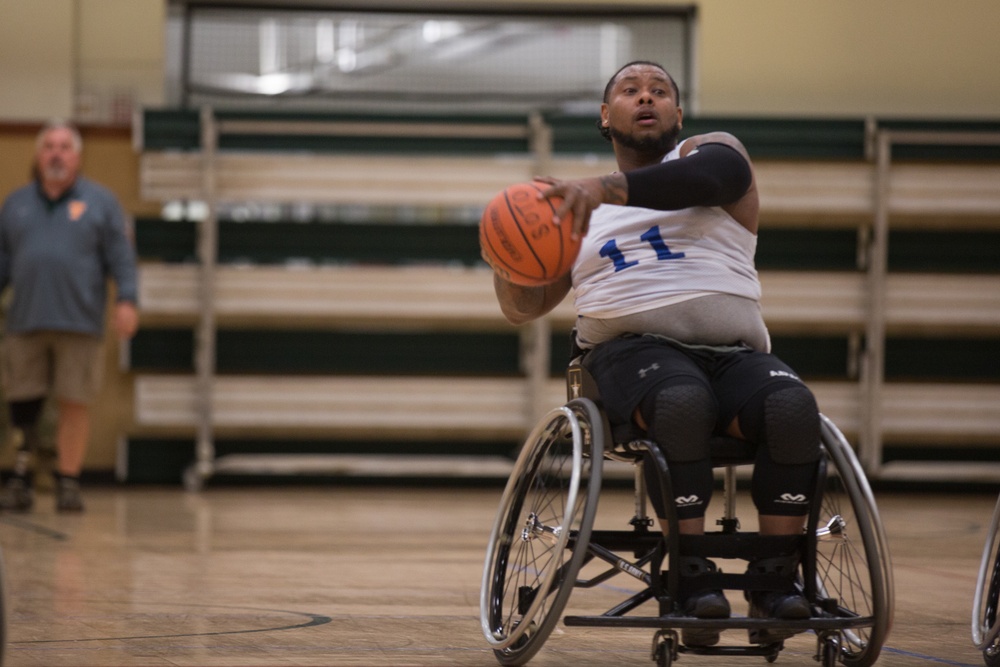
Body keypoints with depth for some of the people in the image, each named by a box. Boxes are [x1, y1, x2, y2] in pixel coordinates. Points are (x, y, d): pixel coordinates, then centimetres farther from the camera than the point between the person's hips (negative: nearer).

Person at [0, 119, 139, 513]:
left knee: (74, 405, -2)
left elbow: (122, 258, 2)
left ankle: (68, 484, 6)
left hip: (79, 323, -2)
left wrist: (127, 301, -10)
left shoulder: (100, 202, 7)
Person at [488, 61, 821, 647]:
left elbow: (710, 177, -13)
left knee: (794, 408, -34)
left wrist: (605, 188, -28)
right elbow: (525, 307, 26)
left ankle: (775, 580, -24)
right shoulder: (580, 208, 26)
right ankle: (692, 574, -29)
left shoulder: (712, 149, 15)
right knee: (682, 404, -37)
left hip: (735, 354, 0)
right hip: (634, 350, 0)